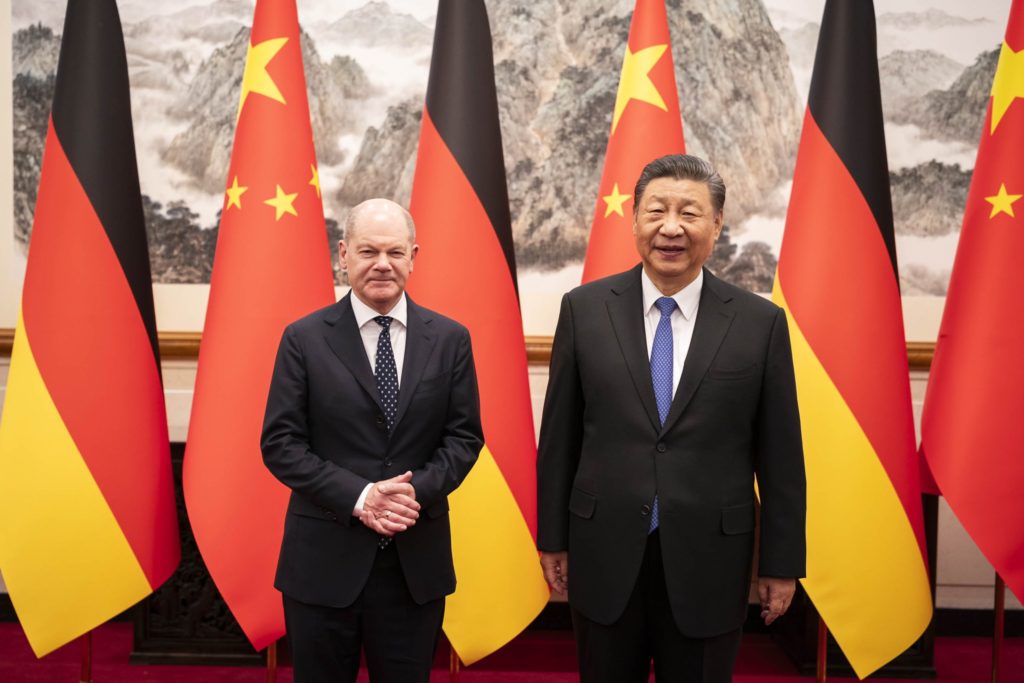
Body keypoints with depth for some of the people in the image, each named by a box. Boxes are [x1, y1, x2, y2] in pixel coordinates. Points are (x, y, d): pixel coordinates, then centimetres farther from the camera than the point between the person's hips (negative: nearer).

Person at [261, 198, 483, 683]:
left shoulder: (450, 339, 2)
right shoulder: (304, 339, -3)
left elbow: (464, 437, 2)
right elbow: (280, 444, -6)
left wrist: (420, 489, -16)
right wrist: (357, 496, -18)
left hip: (416, 561, 2)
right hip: (324, 558, -1)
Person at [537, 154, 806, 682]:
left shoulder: (761, 322, -5)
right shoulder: (584, 309, -3)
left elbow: (779, 455, 0)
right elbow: (559, 435, 2)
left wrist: (782, 563, 2)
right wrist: (553, 538, 4)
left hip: (708, 561, 0)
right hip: (604, 556, 1)